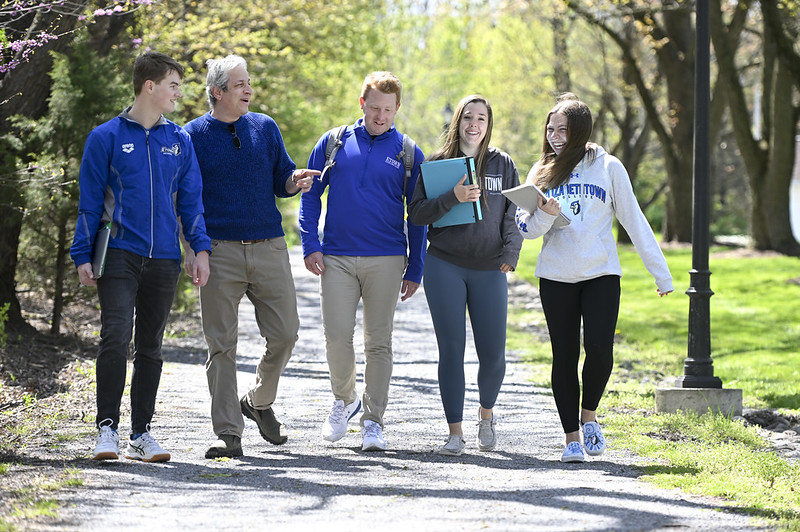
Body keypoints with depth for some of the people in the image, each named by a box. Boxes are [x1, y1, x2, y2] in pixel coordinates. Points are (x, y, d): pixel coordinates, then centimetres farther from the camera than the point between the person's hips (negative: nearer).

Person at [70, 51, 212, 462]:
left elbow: (190, 199, 13)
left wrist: (201, 249, 1)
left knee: (150, 347, 8)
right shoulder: (107, 137, 1)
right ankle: (107, 429, -10)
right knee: (116, 337, -16)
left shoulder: (179, 140, 11)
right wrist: (83, 256, -3)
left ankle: (142, 434, 13)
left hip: (164, 259, 4)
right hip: (119, 255, -4)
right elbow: (89, 201, 2)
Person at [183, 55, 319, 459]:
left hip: (268, 247, 3)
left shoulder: (265, 128, 12)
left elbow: (281, 182, 16)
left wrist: (295, 182, -8)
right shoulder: (194, 135, 3)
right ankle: (228, 434, 0)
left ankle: (259, 402, 26)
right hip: (219, 251, -3)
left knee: (284, 334, 0)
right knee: (222, 345, -3)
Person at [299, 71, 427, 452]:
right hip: (336, 259, 0)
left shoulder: (407, 153, 5)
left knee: (378, 342, 2)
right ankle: (344, 399, 19)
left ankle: (373, 421, 8)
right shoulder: (333, 144, 6)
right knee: (337, 337, -6)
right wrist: (310, 245, -1)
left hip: (385, 261, 0)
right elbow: (310, 195, 10)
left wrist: (414, 269, 4)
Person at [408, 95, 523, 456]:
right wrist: (452, 197, -17)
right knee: (451, 350, -4)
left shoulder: (503, 164, 8)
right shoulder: (437, 163, 4)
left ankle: (486, 413, 28)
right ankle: (455, 433, 3)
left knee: (493, 353, -1)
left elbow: (514, 214, 9)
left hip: (489, 270, 1)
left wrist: (509, 254, -6)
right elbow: (417, 214, -3)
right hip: (444, 267, -1)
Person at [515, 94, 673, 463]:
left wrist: (661, 273, 2)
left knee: (599, 349, -16)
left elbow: (634, 220, 4)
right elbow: (526, 228, 5)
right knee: (565, 356, 1)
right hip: (556, 276, 2)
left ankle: (589, 414, 9)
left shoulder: (608, 167, 3)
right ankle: (571, 436, 8)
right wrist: (544, 215, -18)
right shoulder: (542, 172, 10)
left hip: (601, 274, -2)